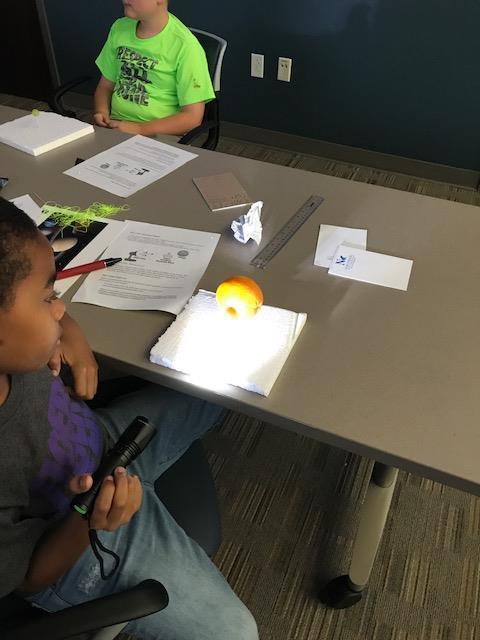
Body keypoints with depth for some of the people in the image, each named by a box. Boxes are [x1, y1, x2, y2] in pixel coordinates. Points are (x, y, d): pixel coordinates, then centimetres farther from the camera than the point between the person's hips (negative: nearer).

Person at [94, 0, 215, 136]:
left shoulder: (185, 46, -12)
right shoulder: (119, 28, 8)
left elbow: (192, 117, -13)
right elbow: (105, 85, 17)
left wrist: (139, 129, -21)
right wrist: (102, 112, -5)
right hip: (114, 126, 5)